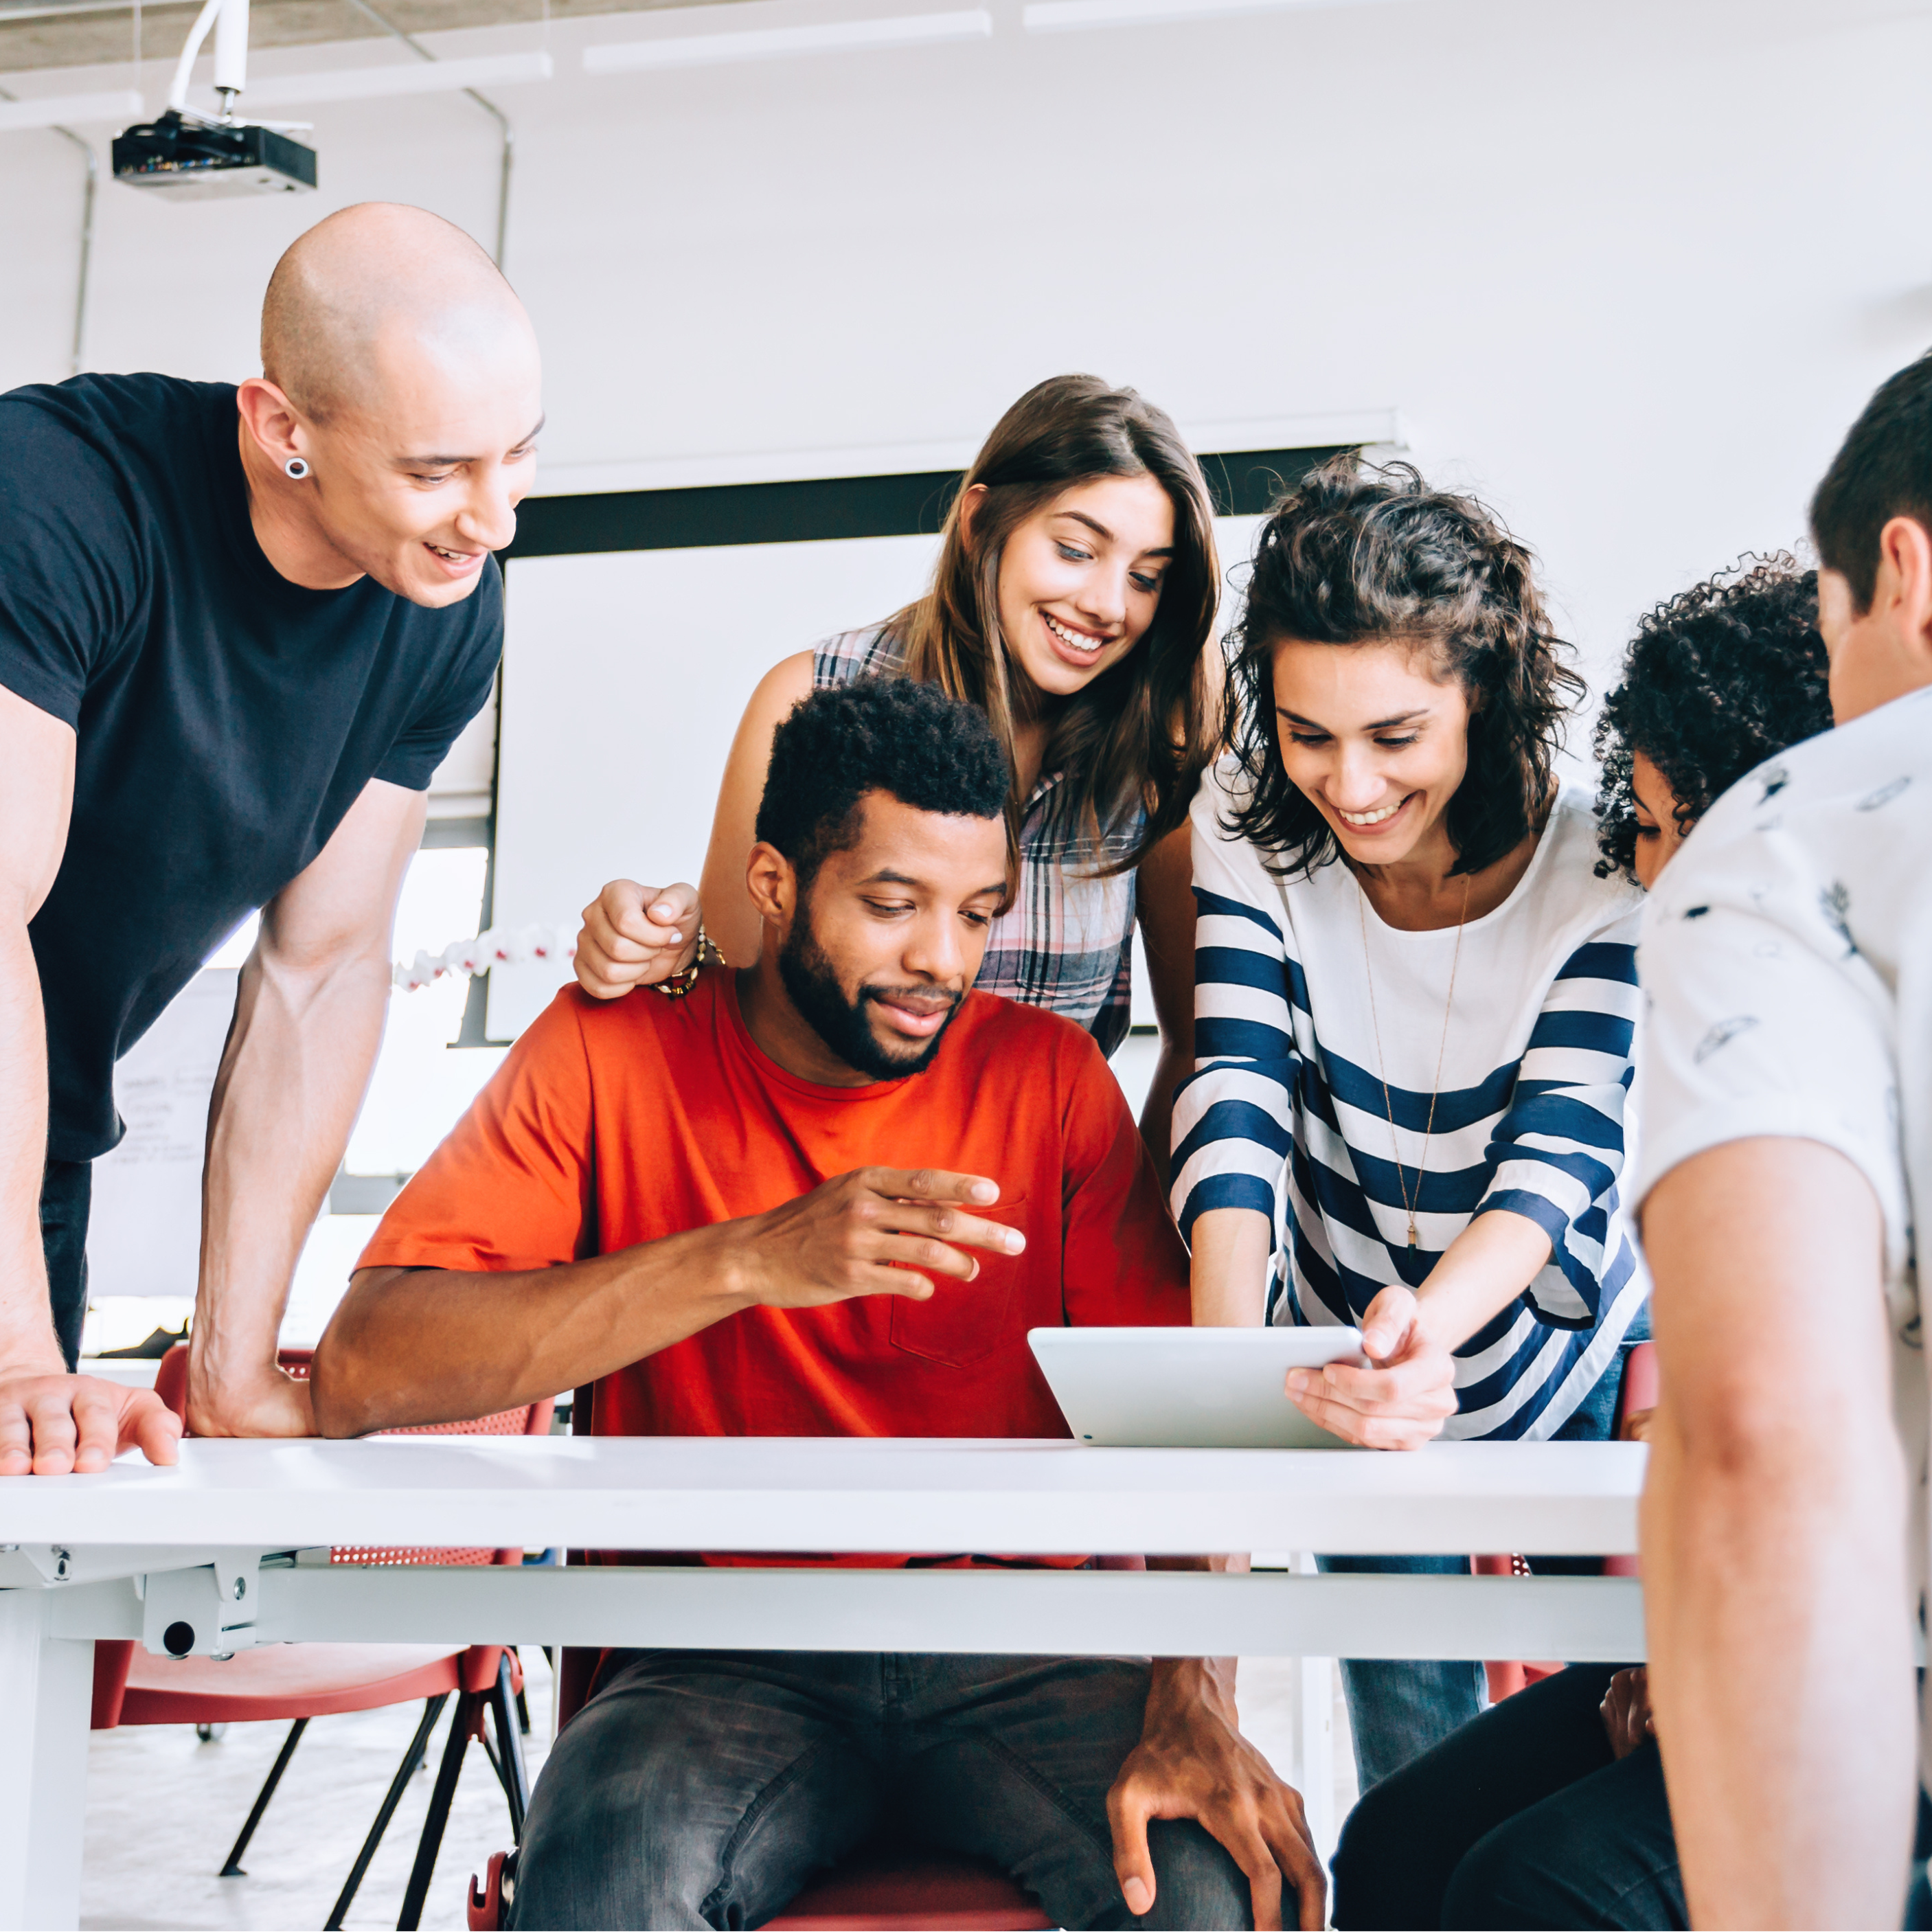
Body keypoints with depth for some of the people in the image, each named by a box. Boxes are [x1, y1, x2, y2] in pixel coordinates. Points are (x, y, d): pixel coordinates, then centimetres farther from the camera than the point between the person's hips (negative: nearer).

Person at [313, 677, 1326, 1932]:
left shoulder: (1047, 1073, 3)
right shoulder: (615, 1051, -2)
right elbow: (360, 1373, -15)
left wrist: (1196, 1704, -21)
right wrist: (748, 1260, -24)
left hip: (1016, 1656, 2)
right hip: (726, 1669, -1)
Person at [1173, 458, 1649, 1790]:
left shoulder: (1600, 866, -22)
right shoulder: (1249, 831, -16)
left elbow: (1563, 1149, -29)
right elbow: (1239, 1096, -25)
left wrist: (1430, 1321, -50)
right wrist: (1231, 1357, -43)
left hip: (1570, 1362, -1)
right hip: (1353, 1368, 1)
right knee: (1410, 1762, 8)